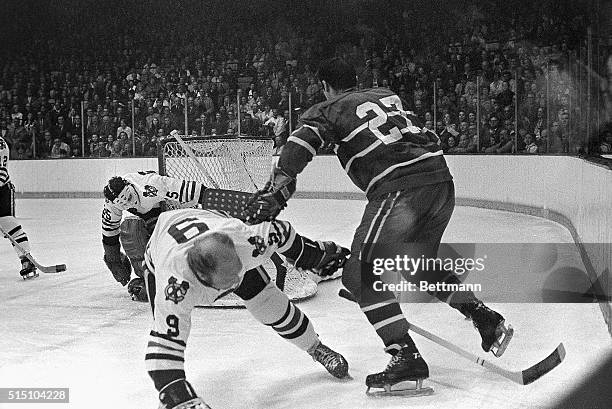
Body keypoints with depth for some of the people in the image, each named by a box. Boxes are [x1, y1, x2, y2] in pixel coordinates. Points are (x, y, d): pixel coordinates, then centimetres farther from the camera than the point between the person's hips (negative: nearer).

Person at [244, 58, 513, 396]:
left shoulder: (327, 110, 9)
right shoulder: (387, 96, 27)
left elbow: (302, 142, -8)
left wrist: (274, 192, -17)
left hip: (400, 187, -7)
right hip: (442, 179, 7)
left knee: (362, 273, -3)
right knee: (420, 264, 27)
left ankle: (406, 358, -13)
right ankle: (487, 320, 25)